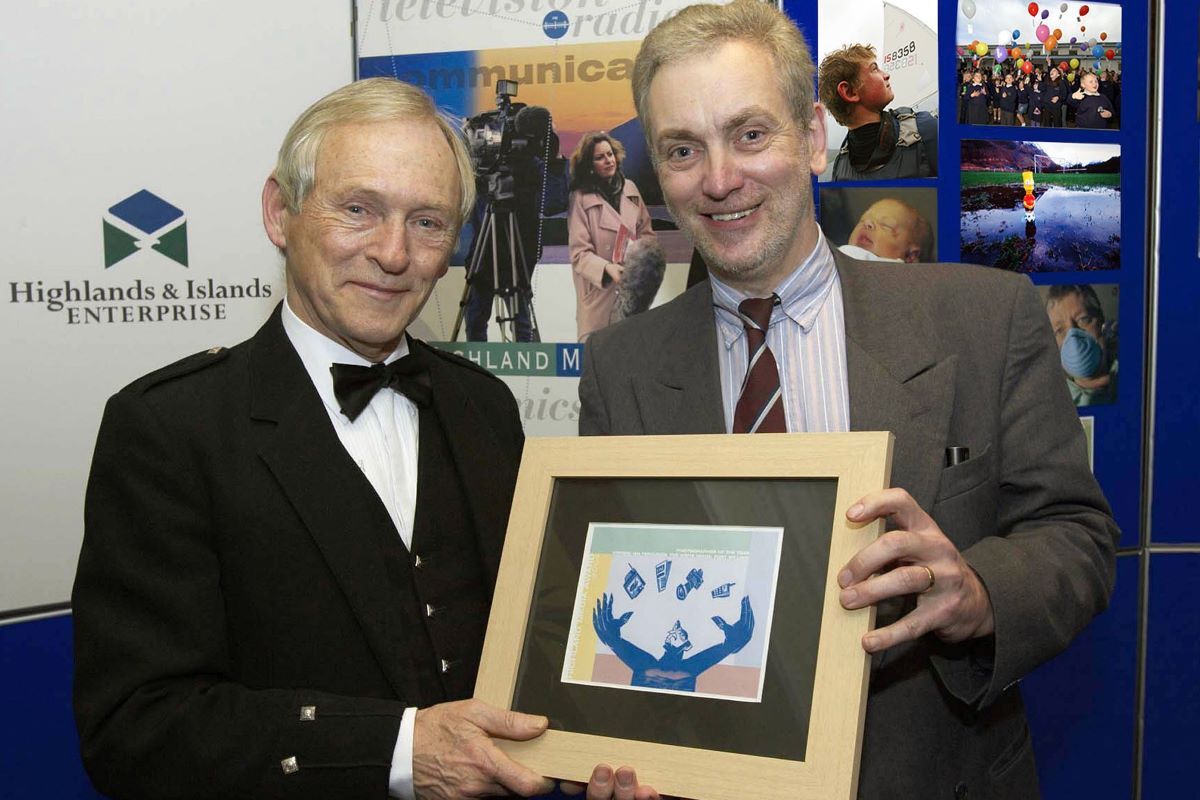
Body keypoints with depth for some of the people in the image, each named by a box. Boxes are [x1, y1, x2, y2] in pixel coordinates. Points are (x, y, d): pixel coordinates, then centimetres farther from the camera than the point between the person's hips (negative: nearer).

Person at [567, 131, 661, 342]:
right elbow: (579, 253, -9)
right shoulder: (580, 198, -5)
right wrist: (607, 268, -26)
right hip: (600, 294, -4)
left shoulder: (630, 188, 9)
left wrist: (646, 255, -5)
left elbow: (646, 231, 16)